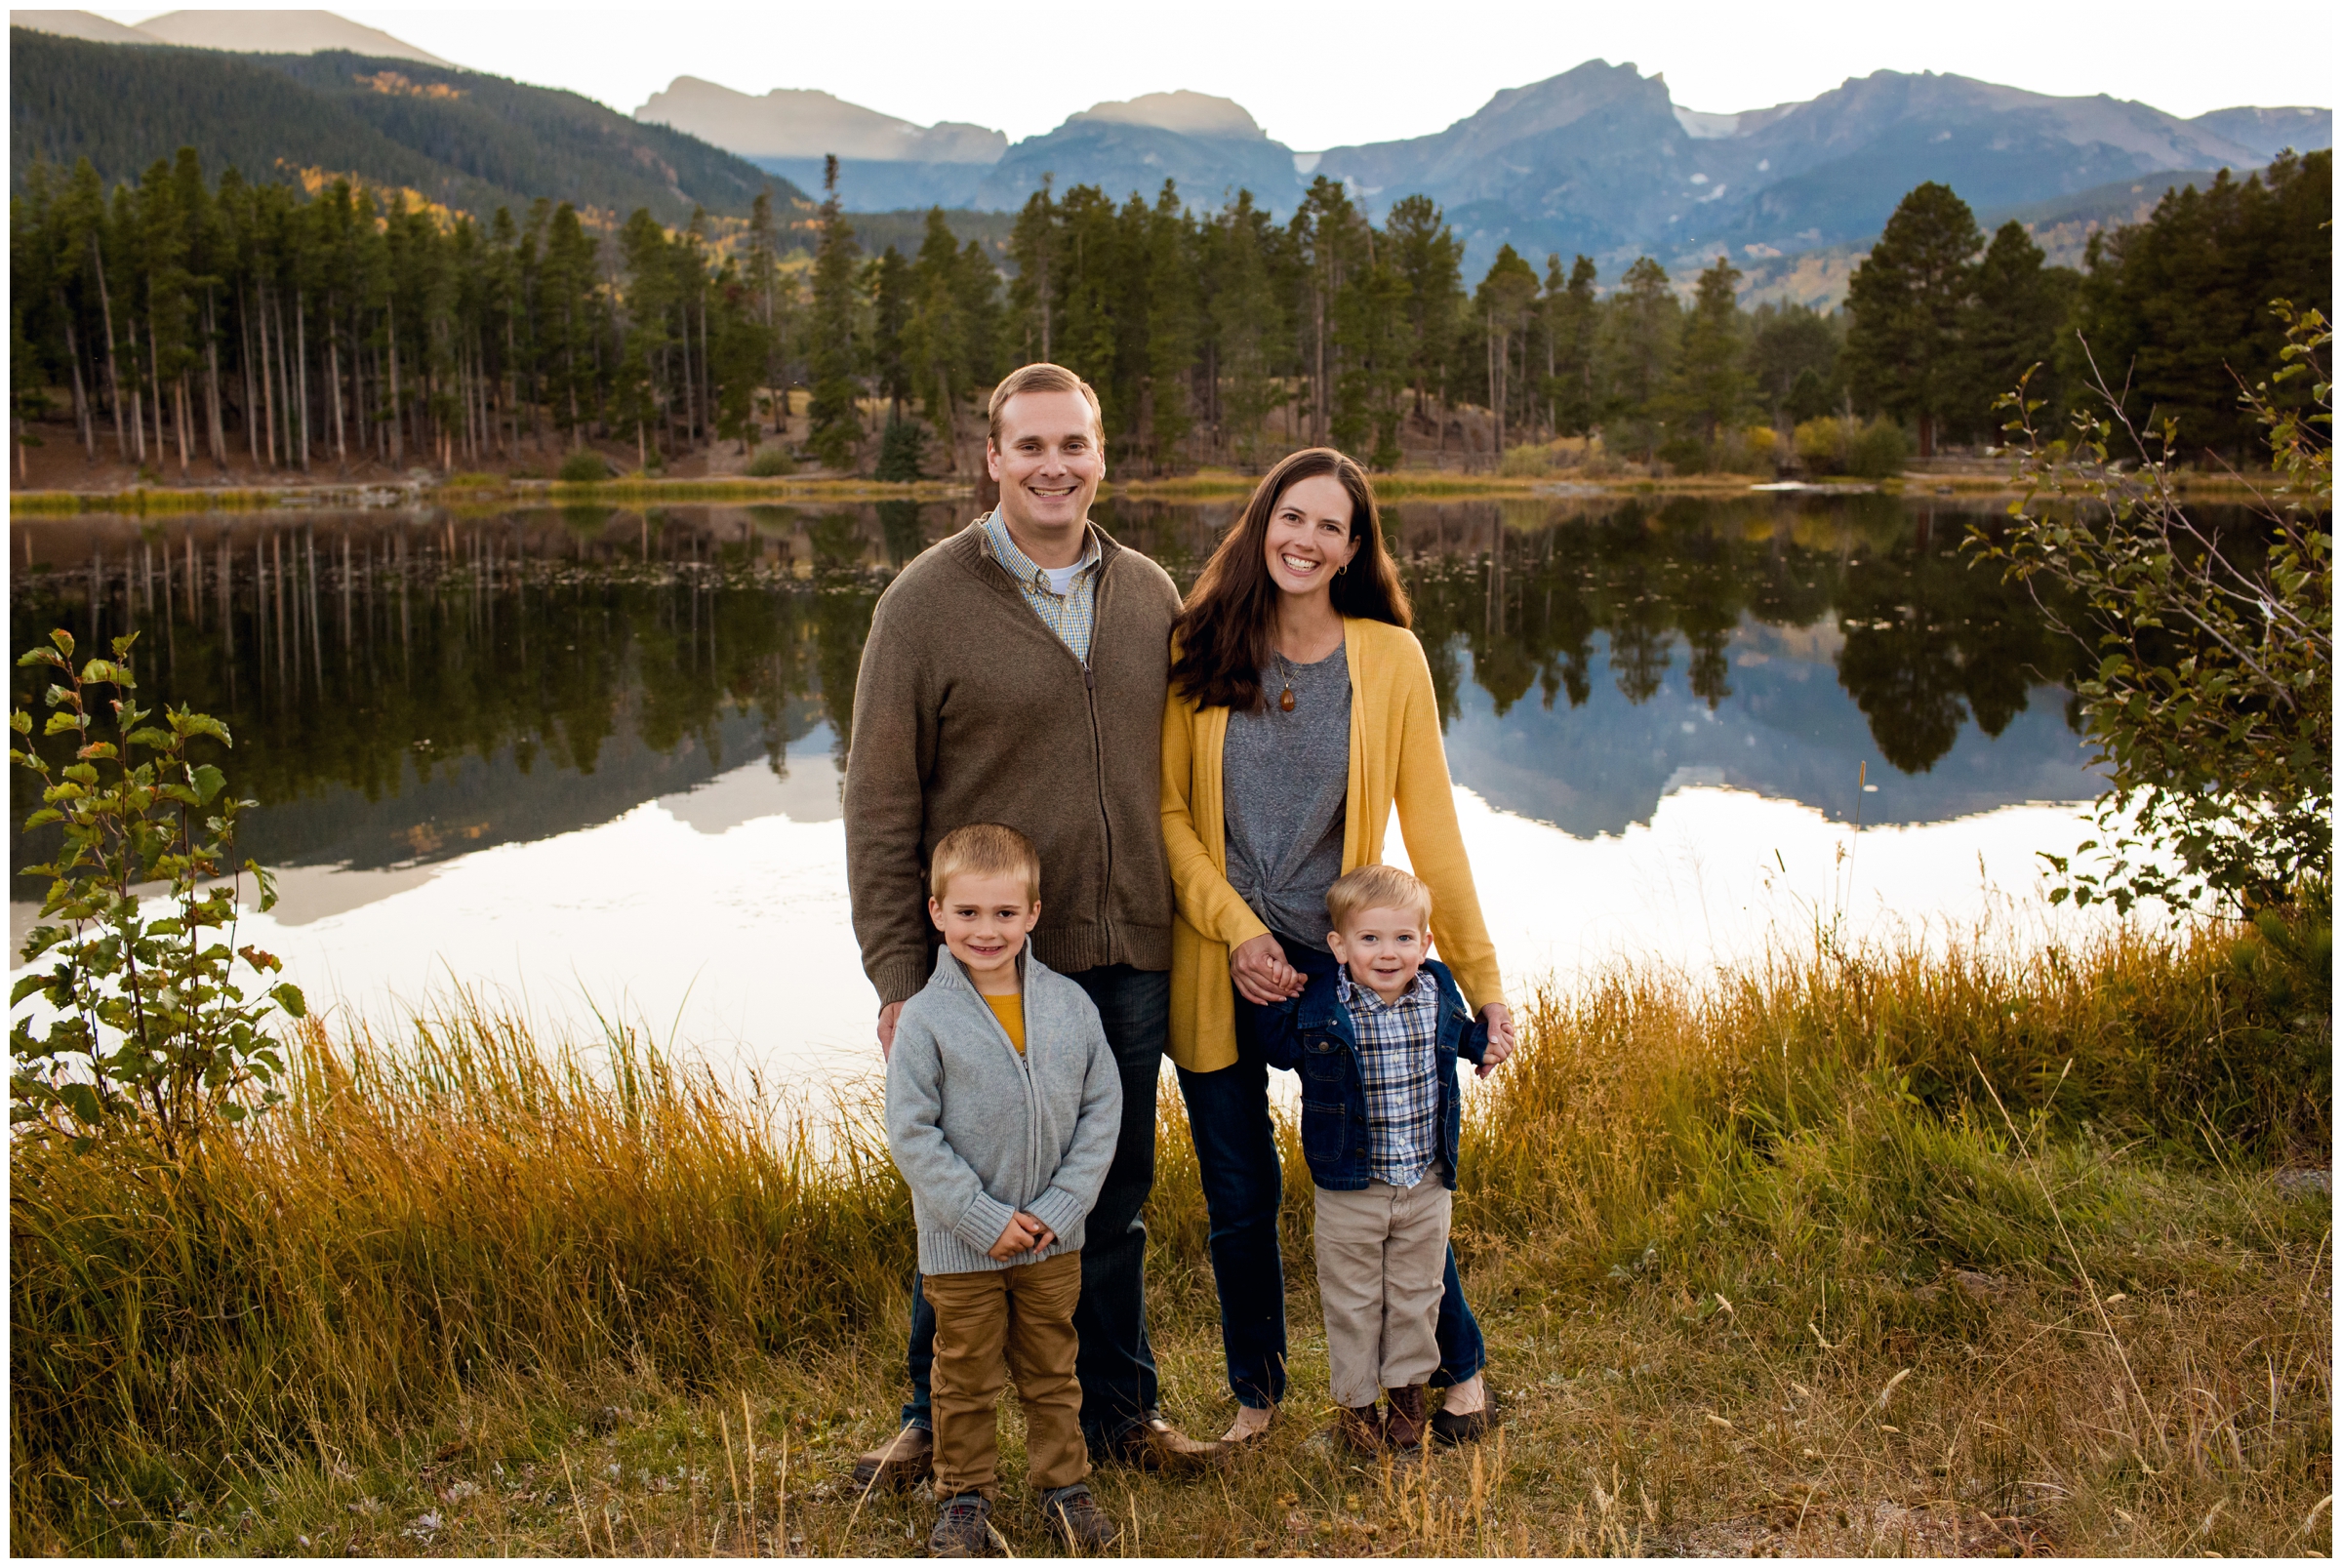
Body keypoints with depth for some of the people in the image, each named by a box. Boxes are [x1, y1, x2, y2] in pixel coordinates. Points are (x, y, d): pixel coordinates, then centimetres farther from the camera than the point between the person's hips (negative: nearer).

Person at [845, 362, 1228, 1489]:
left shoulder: (1148, 596, 7)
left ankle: (1118, 1409, 32)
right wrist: (897, 975, -9)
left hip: (1129, 962, 4)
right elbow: (880, 806, -6)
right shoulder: (926, 602, -6)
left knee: (1114, 1198, 15)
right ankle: (937, 1419, 29)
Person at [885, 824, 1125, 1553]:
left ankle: (1063, 1482, 36)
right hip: (960, 1243, -2)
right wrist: (985, 1219, -16)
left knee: (1052, 1367, 19)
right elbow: (911, 1135, -14)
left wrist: (1060, 1207, -9)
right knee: (966, 1377, 14)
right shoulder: (925, 1019, -15)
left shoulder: (1070, 1004, -6)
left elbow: (1101, 1109, -1)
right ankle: (964, 1495, 32)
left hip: (1054, 1239, 2)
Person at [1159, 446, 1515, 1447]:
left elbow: (1430, 826, -2)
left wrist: (1483, 979, -2)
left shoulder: (1390, 658, -4)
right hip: (1218, 966, 1)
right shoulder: (1200, 649, -2)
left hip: (1340, 962, -1)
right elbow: (1170, 811, 0)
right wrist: (1238, 929, -12)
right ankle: (1256, 1393, 34)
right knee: (1239, 1198, 11)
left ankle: (1459, 1367, 34)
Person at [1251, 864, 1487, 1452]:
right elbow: (1278, 1050, 3)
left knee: (1417, 1291, 18)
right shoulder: (1317, 1006, -14)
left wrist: (1488, 1038, 4)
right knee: (1352, 1298, 11)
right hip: (1350, 1188, -3)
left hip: (1426, 1185, 3)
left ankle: (1408, 1388, 38)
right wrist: (1274, 1003, -9)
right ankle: (1355, 1399, 29)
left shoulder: (1438, 993, -5)